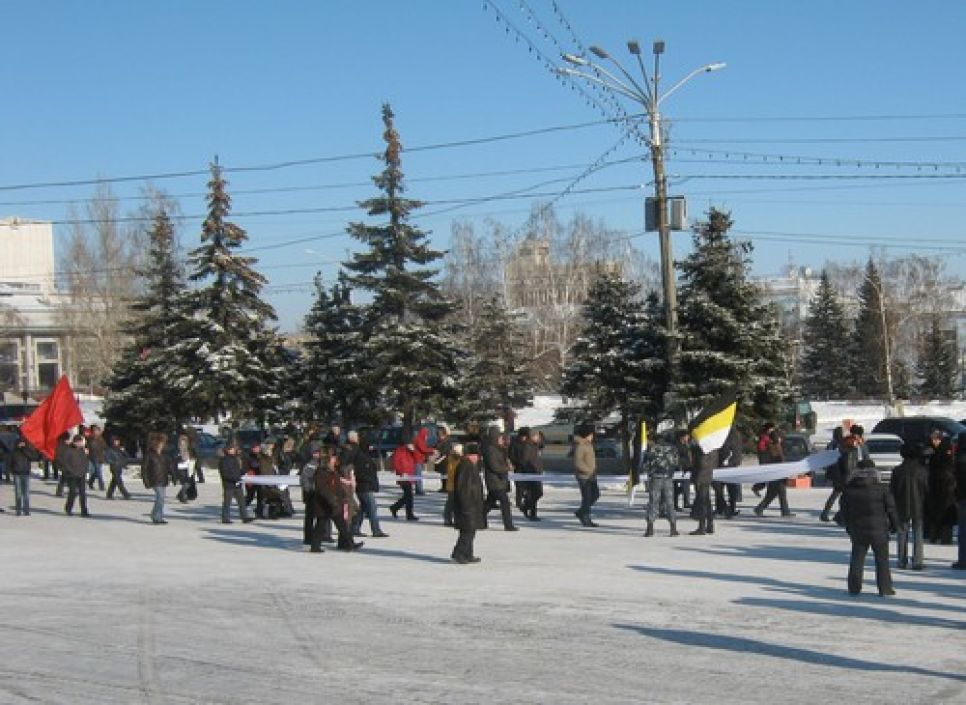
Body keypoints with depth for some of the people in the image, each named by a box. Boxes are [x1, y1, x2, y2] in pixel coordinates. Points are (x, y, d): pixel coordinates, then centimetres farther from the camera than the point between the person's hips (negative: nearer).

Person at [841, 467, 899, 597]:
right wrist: (894, 524, 9)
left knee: (857, 558, 10)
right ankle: (885, 588, 6)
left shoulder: (849, 489, 1)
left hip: (857, 529, 2)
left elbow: (844, 511, 8)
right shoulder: (881, 488, -7)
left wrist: (848, 526, 18)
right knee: (882, 559, 7)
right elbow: (890, 508, -4)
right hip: (878, 529, -2)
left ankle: (854, 587, 8)